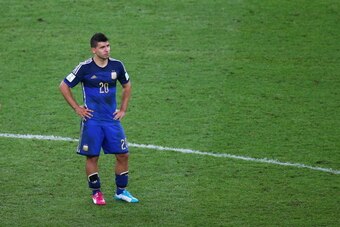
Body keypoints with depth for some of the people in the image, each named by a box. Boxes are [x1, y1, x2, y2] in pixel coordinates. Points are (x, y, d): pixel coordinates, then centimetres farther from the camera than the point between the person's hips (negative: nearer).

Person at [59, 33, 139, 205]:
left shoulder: (117, 66, 0)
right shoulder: (85, 68, -10)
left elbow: (127, 86, 19)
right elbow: (64, 86, -1)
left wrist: (123, 109, 12)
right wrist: (77, 108, -3)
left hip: (112, 119, 3)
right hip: (92, 120, -3)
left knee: (123, 155, 2)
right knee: (92, 157, 2)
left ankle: (121, 191, 16)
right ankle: (96, 193, 17)